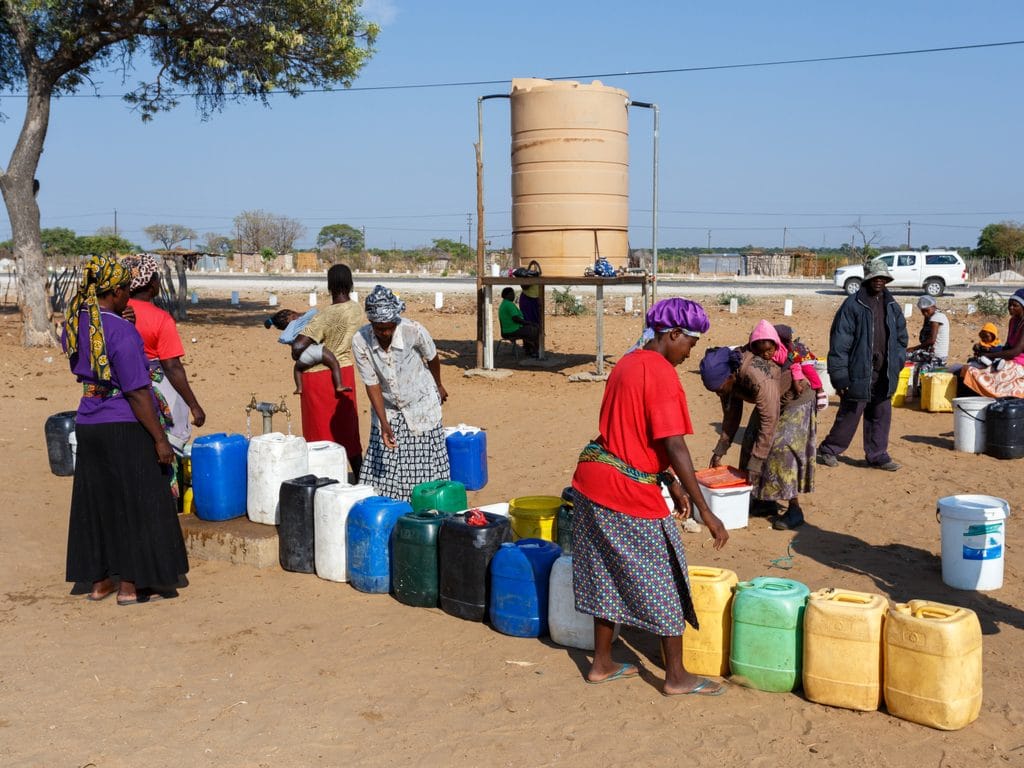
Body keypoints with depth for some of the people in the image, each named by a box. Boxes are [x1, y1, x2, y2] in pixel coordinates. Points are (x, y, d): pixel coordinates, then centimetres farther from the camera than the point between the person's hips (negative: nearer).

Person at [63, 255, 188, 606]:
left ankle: (99, 581, 26)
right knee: (134, 503, 4)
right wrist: (160, 439, -15)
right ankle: (130, 585, 12)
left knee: (96, 500, 16)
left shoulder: (74, 324, 3)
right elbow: (137, 392, -21)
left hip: (87, 423, 8)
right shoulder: (121, 330, -20)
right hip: (124, 428, -8)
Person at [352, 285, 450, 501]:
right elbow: (372, 384, -13)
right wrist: (384, 423, -21)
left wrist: (439, 386, 15)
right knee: (382, 468, -2)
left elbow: (432, 358, -2)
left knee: (425, 467, -2)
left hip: (421, 405, -1)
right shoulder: (360, 341, -21)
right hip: (387, 408, 2)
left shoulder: (414, 331, -25)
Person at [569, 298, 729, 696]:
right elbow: (673, 446, -22)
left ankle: (602, 664, 28)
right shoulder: (662, 373, -17)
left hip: (593, 479, 9)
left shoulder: (627, 364, 12)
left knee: (608, 574, 18)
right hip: (629, 490, -9)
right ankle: (676, 677, 16)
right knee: (664, 580, 5)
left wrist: (671, 483, 20)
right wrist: (705, 512, -20)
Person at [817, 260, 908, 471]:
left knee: (882, 416, 10)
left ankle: (877, 456, 21)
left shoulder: (892, 306, 11)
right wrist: (840, 377, -15)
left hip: (884, 375, 6)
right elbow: (839, 342, -12)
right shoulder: (853, 305, -9)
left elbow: (901, 337, 20)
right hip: (858, 374, -6)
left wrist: (897, 364, 9)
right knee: (850, 415, 0)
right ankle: (828, 450, 17)